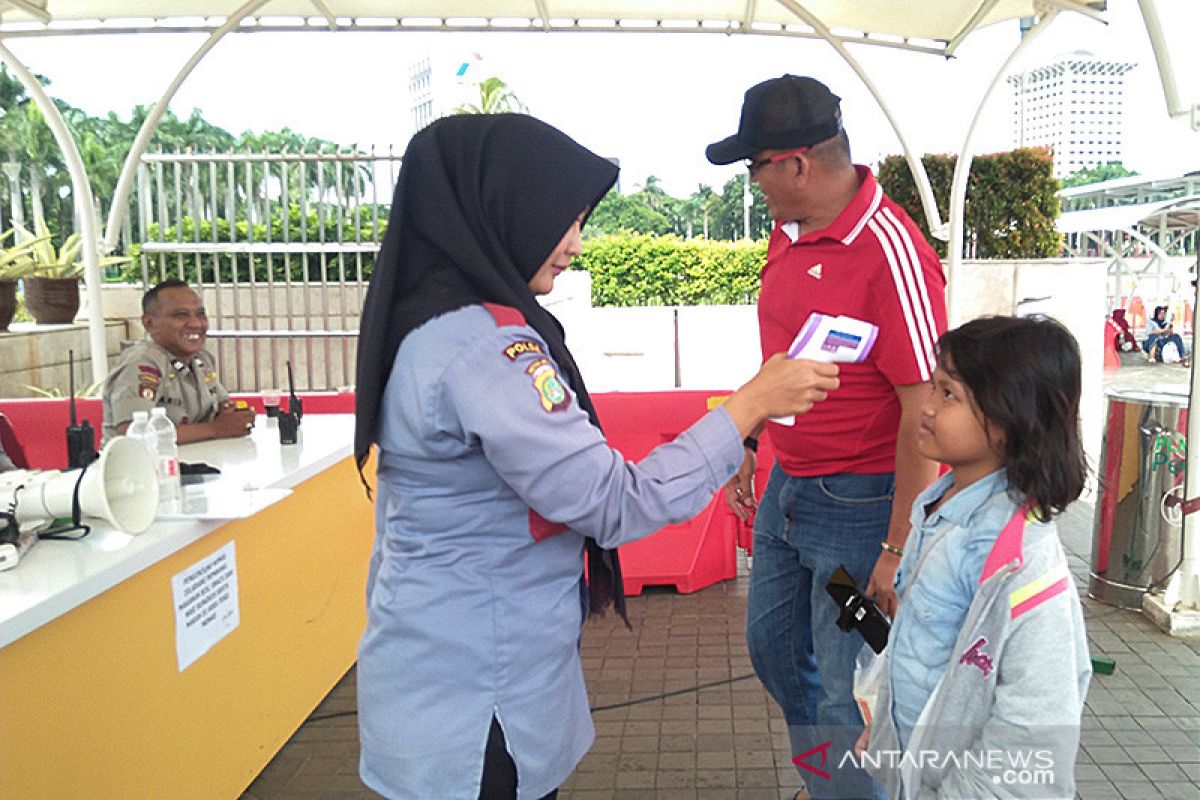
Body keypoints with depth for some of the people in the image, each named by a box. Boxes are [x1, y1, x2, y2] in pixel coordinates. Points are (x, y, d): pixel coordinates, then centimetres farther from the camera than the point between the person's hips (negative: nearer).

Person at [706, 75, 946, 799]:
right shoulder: (789, 231, 4)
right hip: (786, 487, 9)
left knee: (846, 696, 4)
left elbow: (926, 412, -23)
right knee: (773, 646, 23)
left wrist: (898, 550, -21)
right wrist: (746, 447, 19)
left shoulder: (891, 254, -22)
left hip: (859, 502, -9)